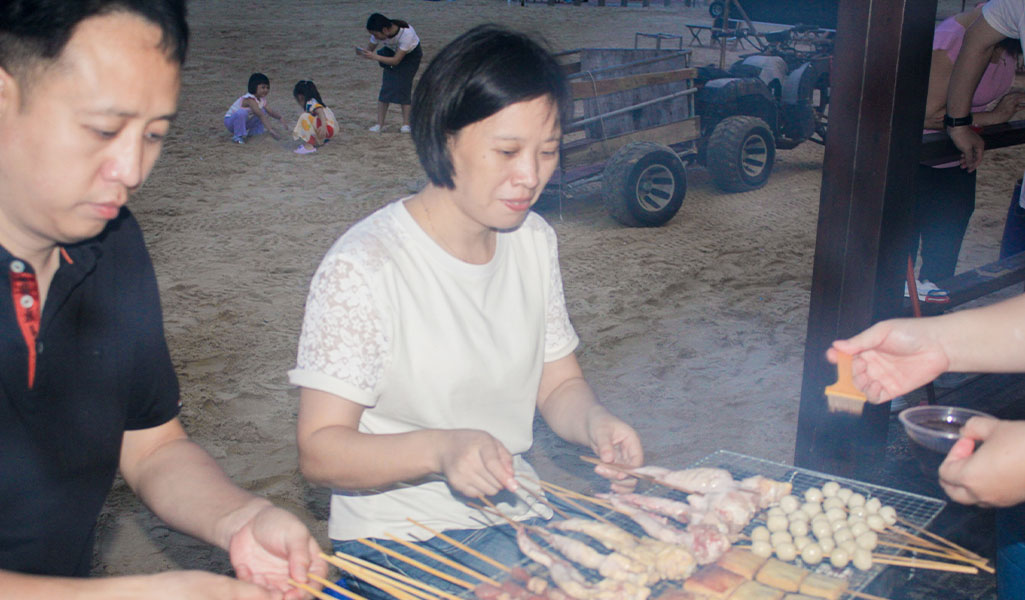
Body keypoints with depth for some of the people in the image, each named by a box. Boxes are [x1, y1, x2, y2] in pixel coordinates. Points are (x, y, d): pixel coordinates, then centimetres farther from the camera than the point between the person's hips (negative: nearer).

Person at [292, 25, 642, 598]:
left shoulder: (534, 240, 5)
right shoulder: (362, 269, -18)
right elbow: (320, 449, -17)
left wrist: (596, 421, -11)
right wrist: (441, 449, -33)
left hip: (516, 511, 6)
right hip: (399, 538, -6)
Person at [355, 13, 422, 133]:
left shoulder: (406, 33, -39)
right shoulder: (379, 33, -24)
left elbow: (396, 60, -37)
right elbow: (370, 48, -11)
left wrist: (375, 57, -48)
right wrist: (362, 52, -35)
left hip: (410, 55, -4)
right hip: (391, 52, 4)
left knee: (403, 85, -17)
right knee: (386, 86, -9)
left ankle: (406, 124, -11)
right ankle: (379, 124, -10)